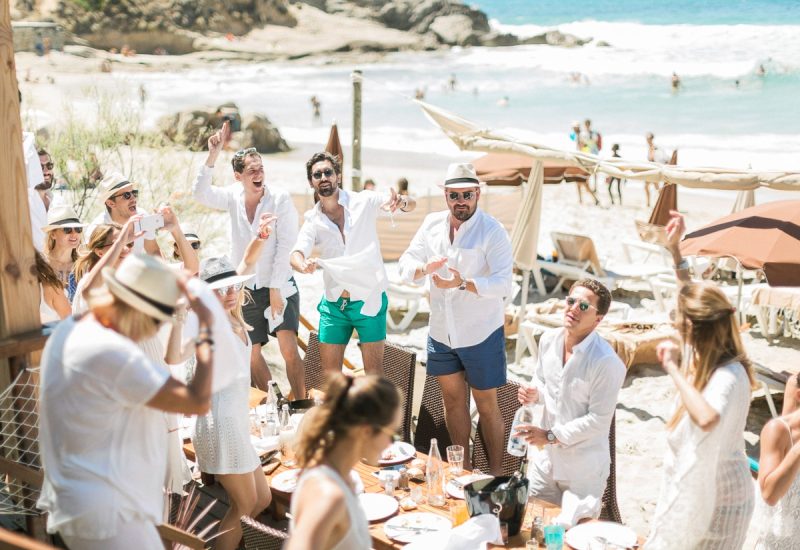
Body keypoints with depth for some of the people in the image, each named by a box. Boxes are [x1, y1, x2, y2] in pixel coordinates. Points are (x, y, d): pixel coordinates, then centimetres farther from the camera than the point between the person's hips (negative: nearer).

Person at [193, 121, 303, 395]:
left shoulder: (280, 198, -12)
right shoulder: (233, 197, -1)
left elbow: (285, 245, -13)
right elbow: (200, 194, -17)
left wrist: (276, 289, -15)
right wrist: (213, 155, -27)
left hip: (279, 285, -4)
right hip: (246, 288, 4)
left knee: (289, 349, -17)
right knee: (251, 353, 10)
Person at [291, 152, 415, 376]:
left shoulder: (363, 202, -5)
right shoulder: (313, 220, 2)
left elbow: (411, 204, -7)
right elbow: (297, 252, -11)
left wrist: (401, 202, -32)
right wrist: (303, 265, -36)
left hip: (369, 300, -3)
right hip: (333, 303, 3)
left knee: (374, 370, -1)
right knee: (329, 370, 9)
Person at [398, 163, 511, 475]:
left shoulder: (492, 231, -16)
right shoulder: (432, 224, 1)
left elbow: (503, 284, -24)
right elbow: (406, 265, 3)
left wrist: (463, 284, -39)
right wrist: (425, 268, -20)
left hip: (480, 334, -5)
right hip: (441, 331, 6)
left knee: (486, 405, 6)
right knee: (452, 398, 16)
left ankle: (496, 474, 20)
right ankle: (463, 468, 32)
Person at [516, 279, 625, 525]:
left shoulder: (607, 363, -24)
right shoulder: (549, 340, -3)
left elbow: (599, 420, -21)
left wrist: (551, 436, -19)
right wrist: (535, 393, -8)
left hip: (584, 469, -6)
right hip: (546, 457, 6)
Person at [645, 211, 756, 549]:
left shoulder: (729, 375, -29)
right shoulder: (708, 355, -5)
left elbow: (707, 419, -50)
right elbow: (693, 300, 12)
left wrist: (673, 369, -39)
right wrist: (674, 249, 11)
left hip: (714, 499, -8)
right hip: (693, 489, 8)